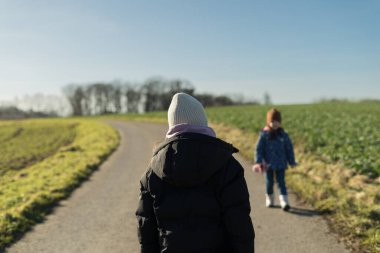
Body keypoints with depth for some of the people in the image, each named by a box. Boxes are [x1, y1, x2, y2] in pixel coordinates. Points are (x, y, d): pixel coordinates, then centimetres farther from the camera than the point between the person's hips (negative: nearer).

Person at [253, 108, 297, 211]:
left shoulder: (283, 135, -1)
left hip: (280, 164, 0)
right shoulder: (264, 135, -5)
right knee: (269, 182, 12)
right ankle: (269, 200, 30)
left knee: (281, 182, -6)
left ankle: (284, 202, -10)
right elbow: (259, 149, -4)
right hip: (268, 164, 0)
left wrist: (292, 162, 9)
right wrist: (258, 162, -11)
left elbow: (289, 148, 7)